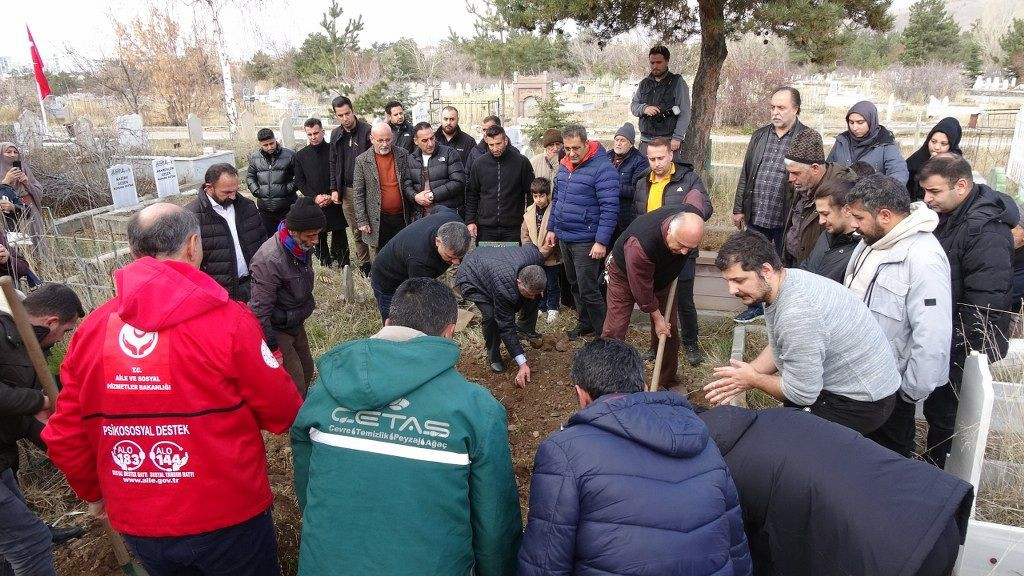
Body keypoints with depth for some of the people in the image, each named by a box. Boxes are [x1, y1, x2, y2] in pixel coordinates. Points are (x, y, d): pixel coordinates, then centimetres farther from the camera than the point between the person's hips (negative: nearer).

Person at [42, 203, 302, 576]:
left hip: (137, 526, 4)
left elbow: (65, 437, 2)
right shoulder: (227, 320, -18)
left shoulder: (91, 329, -5)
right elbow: (283, 412, -11)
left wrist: (92, 492, 20)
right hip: (227, 518, -4)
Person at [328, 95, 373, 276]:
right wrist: (334, 189, 9)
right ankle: (364, 264, 21)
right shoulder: (336, 135, 9)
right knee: (356, 232, 11)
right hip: (346, 190, 5)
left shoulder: (367, 131, -7)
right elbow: (333, 163, 15)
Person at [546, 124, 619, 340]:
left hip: (586, 241, -8)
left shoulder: (602, 168, -16)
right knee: (575, 285, 18)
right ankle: (585, 323, 34)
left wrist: (601, 241, -22)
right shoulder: (564, 166, 8)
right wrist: (551, 229, 17)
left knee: (588, 289, -5)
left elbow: (610, 208, -19)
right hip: (564, 238, 8)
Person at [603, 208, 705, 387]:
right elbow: (642, 288, -30)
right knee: (615, 329, -10)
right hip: (625, 273, -5)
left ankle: (668, 381, 22)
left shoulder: (694, 219, -30)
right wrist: (657, 317, -17)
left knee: (669, 329, 6)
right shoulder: (640, 244, -46)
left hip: (662, 275, 5)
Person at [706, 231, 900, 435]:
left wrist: (754, 380, -10)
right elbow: (778, 348, 9)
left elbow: (802, 394, -25)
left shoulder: (797, 313, -34)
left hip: (862, 402, -9)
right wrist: (747, 372, -5)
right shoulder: (785, 281, -4)